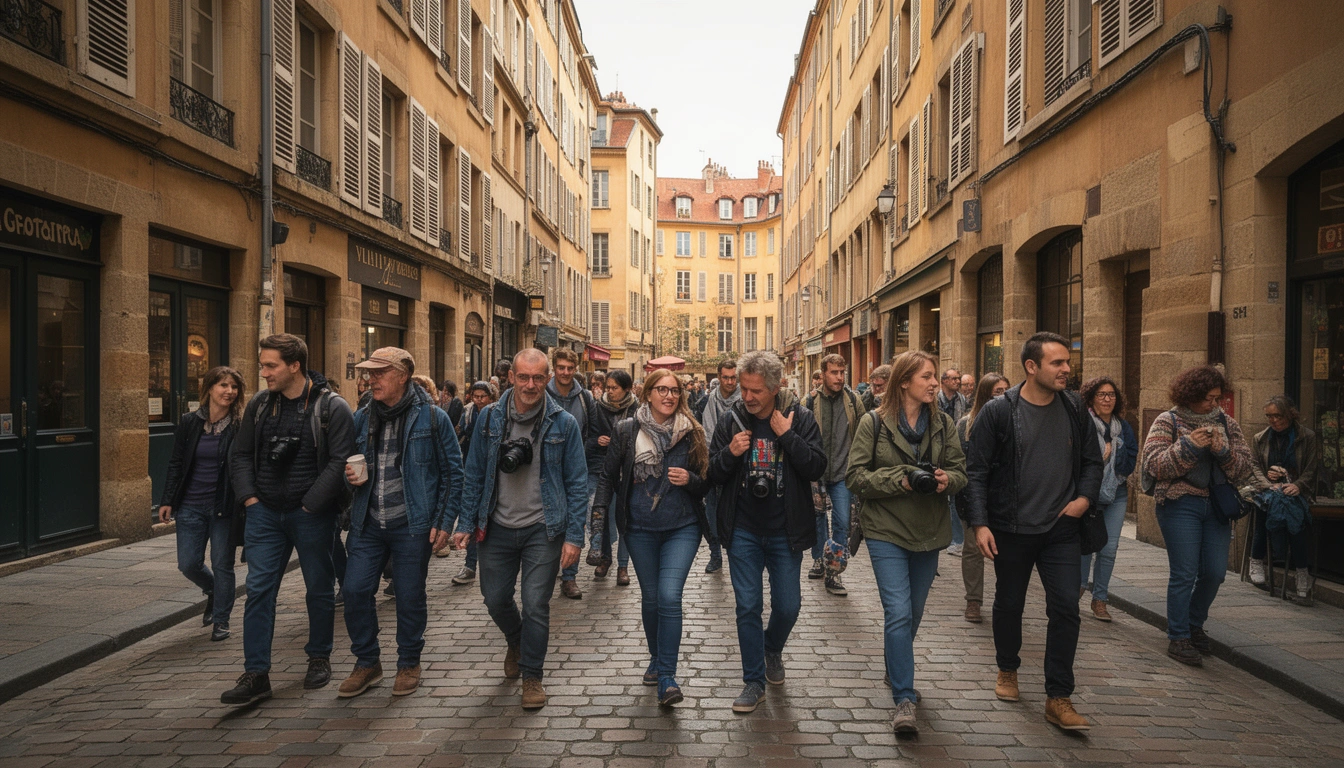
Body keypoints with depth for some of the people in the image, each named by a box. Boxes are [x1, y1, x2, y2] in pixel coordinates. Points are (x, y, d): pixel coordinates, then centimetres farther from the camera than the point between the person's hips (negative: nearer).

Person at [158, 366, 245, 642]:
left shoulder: (240, 427, -5)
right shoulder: (189, 423, 2)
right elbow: (176, 463, 7)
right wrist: (167, 501, 2)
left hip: (224, 508, -2)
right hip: (191, 506, 3)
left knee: (222, 565, 4)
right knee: (188, 564, 4)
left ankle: (221, 621, 19)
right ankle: (214, 591, 36)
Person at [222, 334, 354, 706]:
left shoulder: (332, 407, -11)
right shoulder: (258, 404, 5)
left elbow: (339, 462, -16)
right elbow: (240, 454, 12)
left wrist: (309, 505, -16)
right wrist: (249, 497, 1)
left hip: (312, 515, -4)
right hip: (265, 513, 4)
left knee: (319, 589, 10)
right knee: (258, 590, 1)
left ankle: (319, 658, 28)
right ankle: (256, 675, 7)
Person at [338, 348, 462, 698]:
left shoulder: (431, 417, -7)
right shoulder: (362, 418, 7)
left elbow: (452, 472, -3)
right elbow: (349, 462, 22)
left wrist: (443, 522, -7)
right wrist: (352, 476, -3)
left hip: (412, 525, -4)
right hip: (368, 524, 5)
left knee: (410, 596, 5)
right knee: (355, 591, 2)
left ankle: (409, 663, 25)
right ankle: (367, 662, 21)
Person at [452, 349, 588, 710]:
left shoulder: (563, 423, -7)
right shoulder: (490, 418, -1)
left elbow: (577, 483, -5)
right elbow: (475, 474, 6)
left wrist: (574, 535, -10)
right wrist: (467, 523, 2)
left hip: (542, 530, -3)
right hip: (497, 528, 3)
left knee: (535, 605, 0)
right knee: (495, 599, 15)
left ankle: (532, 675, 20)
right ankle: (516, 643, 46)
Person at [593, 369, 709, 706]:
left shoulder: (692, 433, -1)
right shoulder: (627, 431, -2)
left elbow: (707, 482, 5)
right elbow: (608, 475, 5)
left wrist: (690, 480, -15)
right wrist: (600, 511, -4)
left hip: (682, 528, -1)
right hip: (640, 529, 1)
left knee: (669, 596, -13)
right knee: (650, 597, 13)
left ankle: (667, 677, -5)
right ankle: (656, 659, 36)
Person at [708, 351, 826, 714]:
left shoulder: (800, 418, -6)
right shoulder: (731, 420, -2)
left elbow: (817, 468, -14)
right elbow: (713, 475, 2)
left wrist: (787, 435, -22)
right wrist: (729, 454, -18)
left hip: (785, 532, -1)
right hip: (743, 531, 1)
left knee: (788, 606, 8)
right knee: (748, 606, 3)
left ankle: (772, 649, 40)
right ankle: (754, 681, 18)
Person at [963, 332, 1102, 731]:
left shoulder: (1075, 409, 1)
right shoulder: (998, 411, -11)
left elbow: (1092, 460, 13)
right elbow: (976, 471, -9)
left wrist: (1085, 497, -4)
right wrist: (979, 523, -15)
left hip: (1062, 529, 2)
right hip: (1012, 529, -2)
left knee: (1066, 608, -3)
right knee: (1009, 604, 14)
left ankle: (1058, 698, 7)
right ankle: (1007, 669, 39)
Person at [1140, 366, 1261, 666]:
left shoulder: (1226, 423, 11)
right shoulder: (1168, 421, -1)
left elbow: (1245, 468, 7)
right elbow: (1153, 464, -11)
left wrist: (1223, 451, -12)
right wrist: (1188, 445, -20)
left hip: (1216, 506, 5)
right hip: (1180, 504, -5)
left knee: (1215, 572, 7)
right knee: (1184, 573, -5)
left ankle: (1194, 624, 31)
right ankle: (1178, 638, 5)